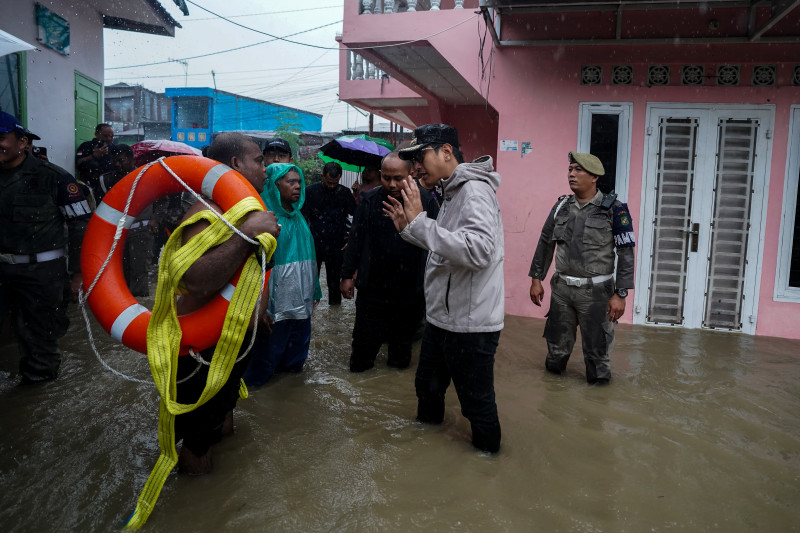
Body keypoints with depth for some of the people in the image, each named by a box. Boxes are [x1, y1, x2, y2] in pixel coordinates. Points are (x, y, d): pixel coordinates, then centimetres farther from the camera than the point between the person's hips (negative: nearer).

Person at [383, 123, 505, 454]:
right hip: (443, 317, 10)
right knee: (428, 385, 26)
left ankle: (486, 448, 32)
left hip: (470, 324, -10)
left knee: (476, 399, 9)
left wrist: (420, 221, -31)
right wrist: (408, 228, 9)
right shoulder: (453, 193, 14)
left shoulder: (475, 191, -19)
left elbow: (478, 251, -34)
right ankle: (428, 423, 50)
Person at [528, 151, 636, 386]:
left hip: (595, 290, -3)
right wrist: (536, 279, 10)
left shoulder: (614, 209, -8)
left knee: (595, 349, 7)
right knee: (557, 346, 13)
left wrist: (620, 294, -13)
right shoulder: (562, 206, 5)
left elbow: (626, 253, -9)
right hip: (561, 288, 4)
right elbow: (545, 243, 12)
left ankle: (598, 380, 31)